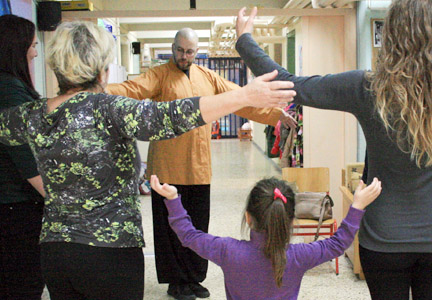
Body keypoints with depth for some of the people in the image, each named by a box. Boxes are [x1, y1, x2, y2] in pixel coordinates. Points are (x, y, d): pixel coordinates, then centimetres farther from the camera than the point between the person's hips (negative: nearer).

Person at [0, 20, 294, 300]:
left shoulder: (32, 116, 1)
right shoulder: (105, 109, -18)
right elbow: (173, 117, -31)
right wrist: (246, 96, -35)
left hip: (52, 248, 6)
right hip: (110, 249, -6)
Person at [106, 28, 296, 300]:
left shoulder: (208, 78, 11)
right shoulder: (160, 75, -3)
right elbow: (133, 89, -21)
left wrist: (275, 114, 9)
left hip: (200, 167, 5)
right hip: (169, 168, -4)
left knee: (198, 225, 13)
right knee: (172, 225, 4)